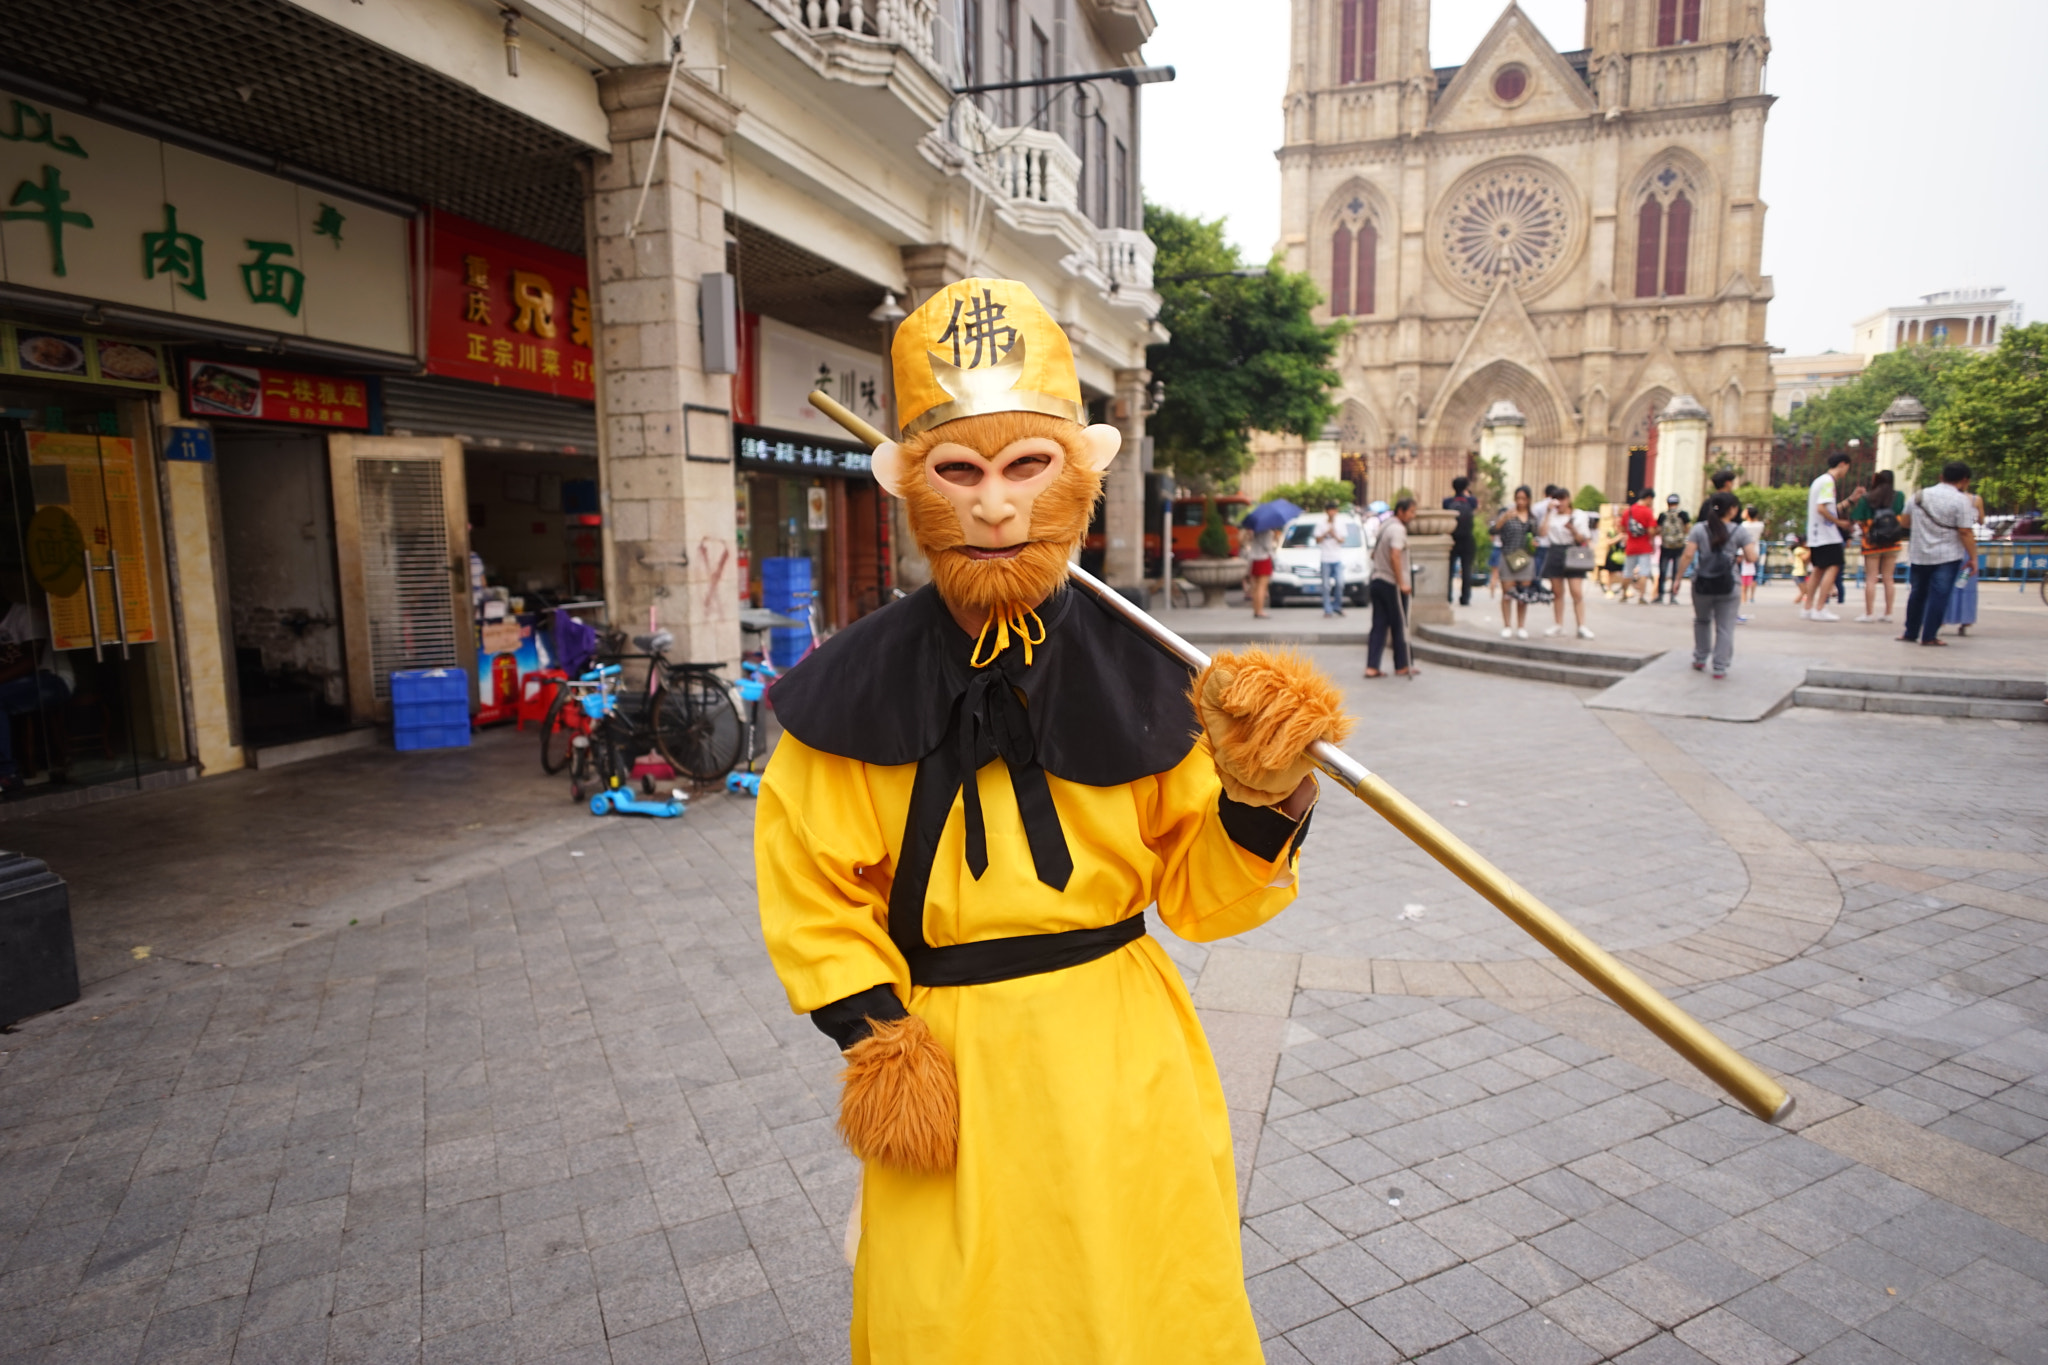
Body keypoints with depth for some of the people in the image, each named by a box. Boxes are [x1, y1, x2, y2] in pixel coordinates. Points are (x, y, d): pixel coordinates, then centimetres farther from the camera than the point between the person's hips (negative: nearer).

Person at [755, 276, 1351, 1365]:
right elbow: (811, 893, -1)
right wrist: (876, 1041, -10)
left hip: (1126, 1062, 2)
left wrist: (1260, 800, -20)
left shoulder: (1137, 671, -6)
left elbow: (1198, 895, -2)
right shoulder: (862, 684, -10)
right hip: (949, 1066, -1)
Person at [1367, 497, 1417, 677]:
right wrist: (1402, 583, -24)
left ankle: (1371, 667, 0)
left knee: (1378, 626, 5)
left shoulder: (1385, 527, 16)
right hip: (1391, 584, -8)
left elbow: (1374, 554, 25)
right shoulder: (1398, 529, -14)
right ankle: (1402, 666, 13)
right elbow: (1395, 556, -25)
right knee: (1399, 626, 4)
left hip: (1377, 580, 8)